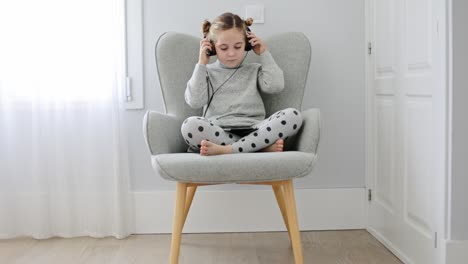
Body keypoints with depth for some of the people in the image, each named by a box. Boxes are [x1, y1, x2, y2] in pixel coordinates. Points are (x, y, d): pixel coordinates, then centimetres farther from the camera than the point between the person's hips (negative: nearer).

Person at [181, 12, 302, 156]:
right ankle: (263, 146, -29)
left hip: (253, 131, 1)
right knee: (190, 125, -35)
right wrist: (202, 64, 5)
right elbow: (195, 101, 2)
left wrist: (264, 54, 12)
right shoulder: (206, 72, 19)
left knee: (293, 116, -25)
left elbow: (276, 86, 3)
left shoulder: (255, 70, 23)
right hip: (218, 133, -1)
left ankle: (227, 149, -31)